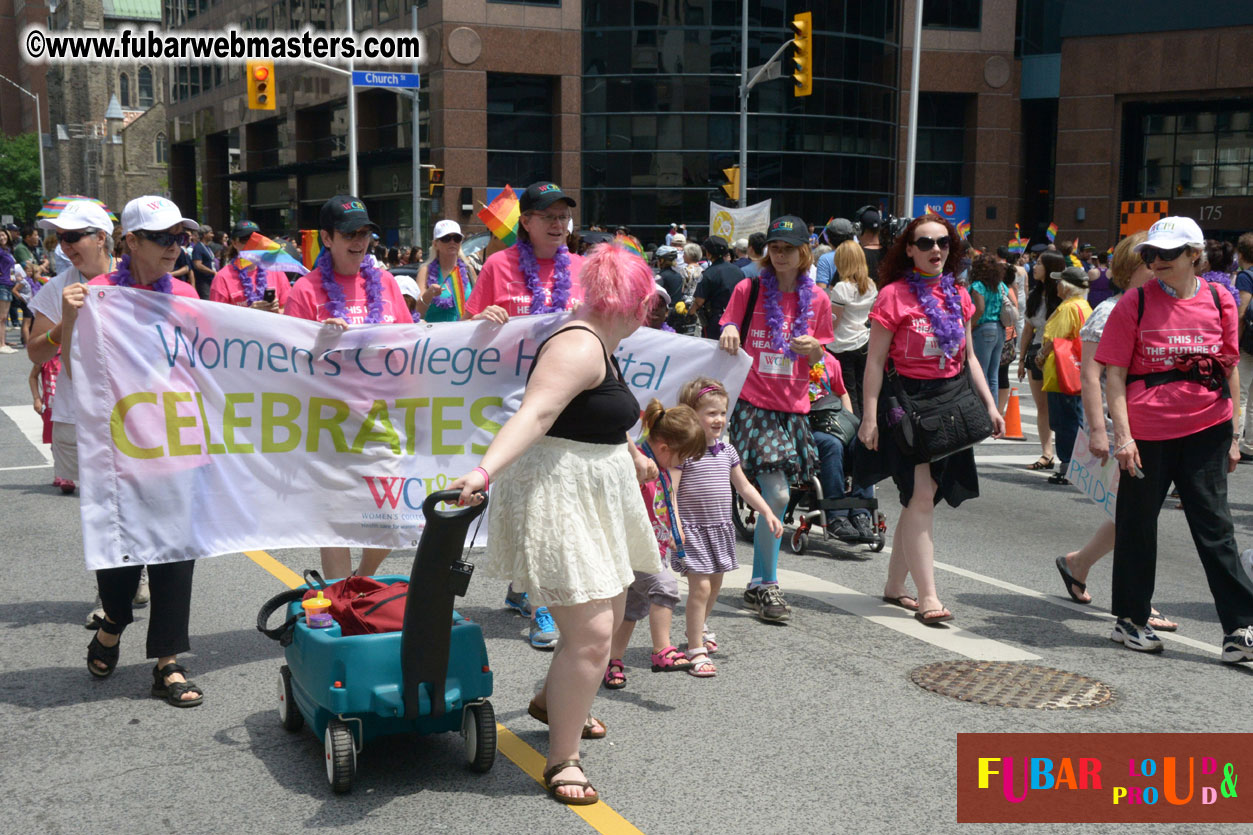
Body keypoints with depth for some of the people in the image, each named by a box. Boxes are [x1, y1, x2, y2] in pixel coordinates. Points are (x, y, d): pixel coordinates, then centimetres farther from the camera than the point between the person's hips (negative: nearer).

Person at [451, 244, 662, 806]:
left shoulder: (601, 347, 15)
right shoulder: (578, 347, -19)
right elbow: (535, 412, -34)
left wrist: (633, 457, 50)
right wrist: (484, 471, -48)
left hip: (597, 497, 11)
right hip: (558, 499, -11)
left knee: (609, 613, 20)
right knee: (591, 633, -13)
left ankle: (553, 701, 44)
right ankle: (561, 761, 1)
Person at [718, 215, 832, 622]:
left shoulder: (817, 299, 7)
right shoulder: (748, 290, 0)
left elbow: (816, 360, 14)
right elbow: (728, 341, 6)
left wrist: (812, 349, -9)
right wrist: (728, 333, -17)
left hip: (792, 406, 4)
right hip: (753, 402, -4)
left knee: (774, 497, 9)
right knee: (777, 495, -14)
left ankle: (758, 583, 23)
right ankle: (768, 585, -1)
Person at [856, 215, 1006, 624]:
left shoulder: (958, 295, 12)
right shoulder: (893, 295, -6)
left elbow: (968, 357, 18)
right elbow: (875, 360, -7)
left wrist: (990, 405, 12)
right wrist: (870, 417, -12)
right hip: (907, 401, -6)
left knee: (922, 498, 9)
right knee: (921, 495, -12)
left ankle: (894, 586, 21)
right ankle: (927, 597, -10)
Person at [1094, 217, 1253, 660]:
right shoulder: (1135, 303, -3)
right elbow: (1114, 373, -4)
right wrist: (1122, 435, -11)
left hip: (1205, 430, 2)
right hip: (1147, 432, -1)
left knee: (1214, 526, 3)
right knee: (1137, 523, 9)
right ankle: (1130, 620, 22)